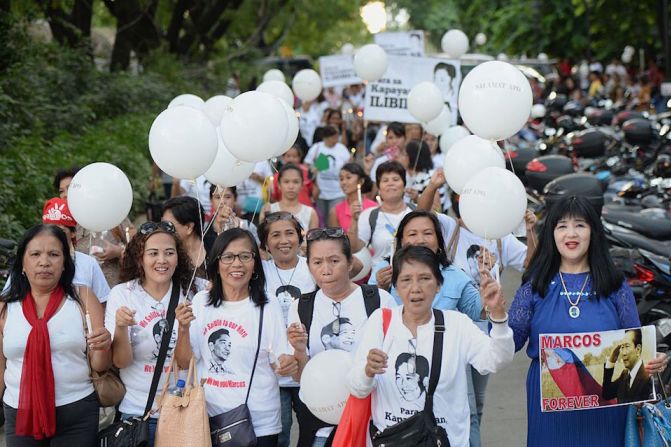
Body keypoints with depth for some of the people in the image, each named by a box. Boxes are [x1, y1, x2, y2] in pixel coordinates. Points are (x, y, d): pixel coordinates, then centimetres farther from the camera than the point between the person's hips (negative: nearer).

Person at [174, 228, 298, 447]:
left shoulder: (269, 309, -5)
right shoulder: (200, 302, 1)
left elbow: (279, 364, -1)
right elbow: (185, 362, 3)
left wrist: (289, 365, -22)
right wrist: (183, 329, -13)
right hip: (209, 419, 2)